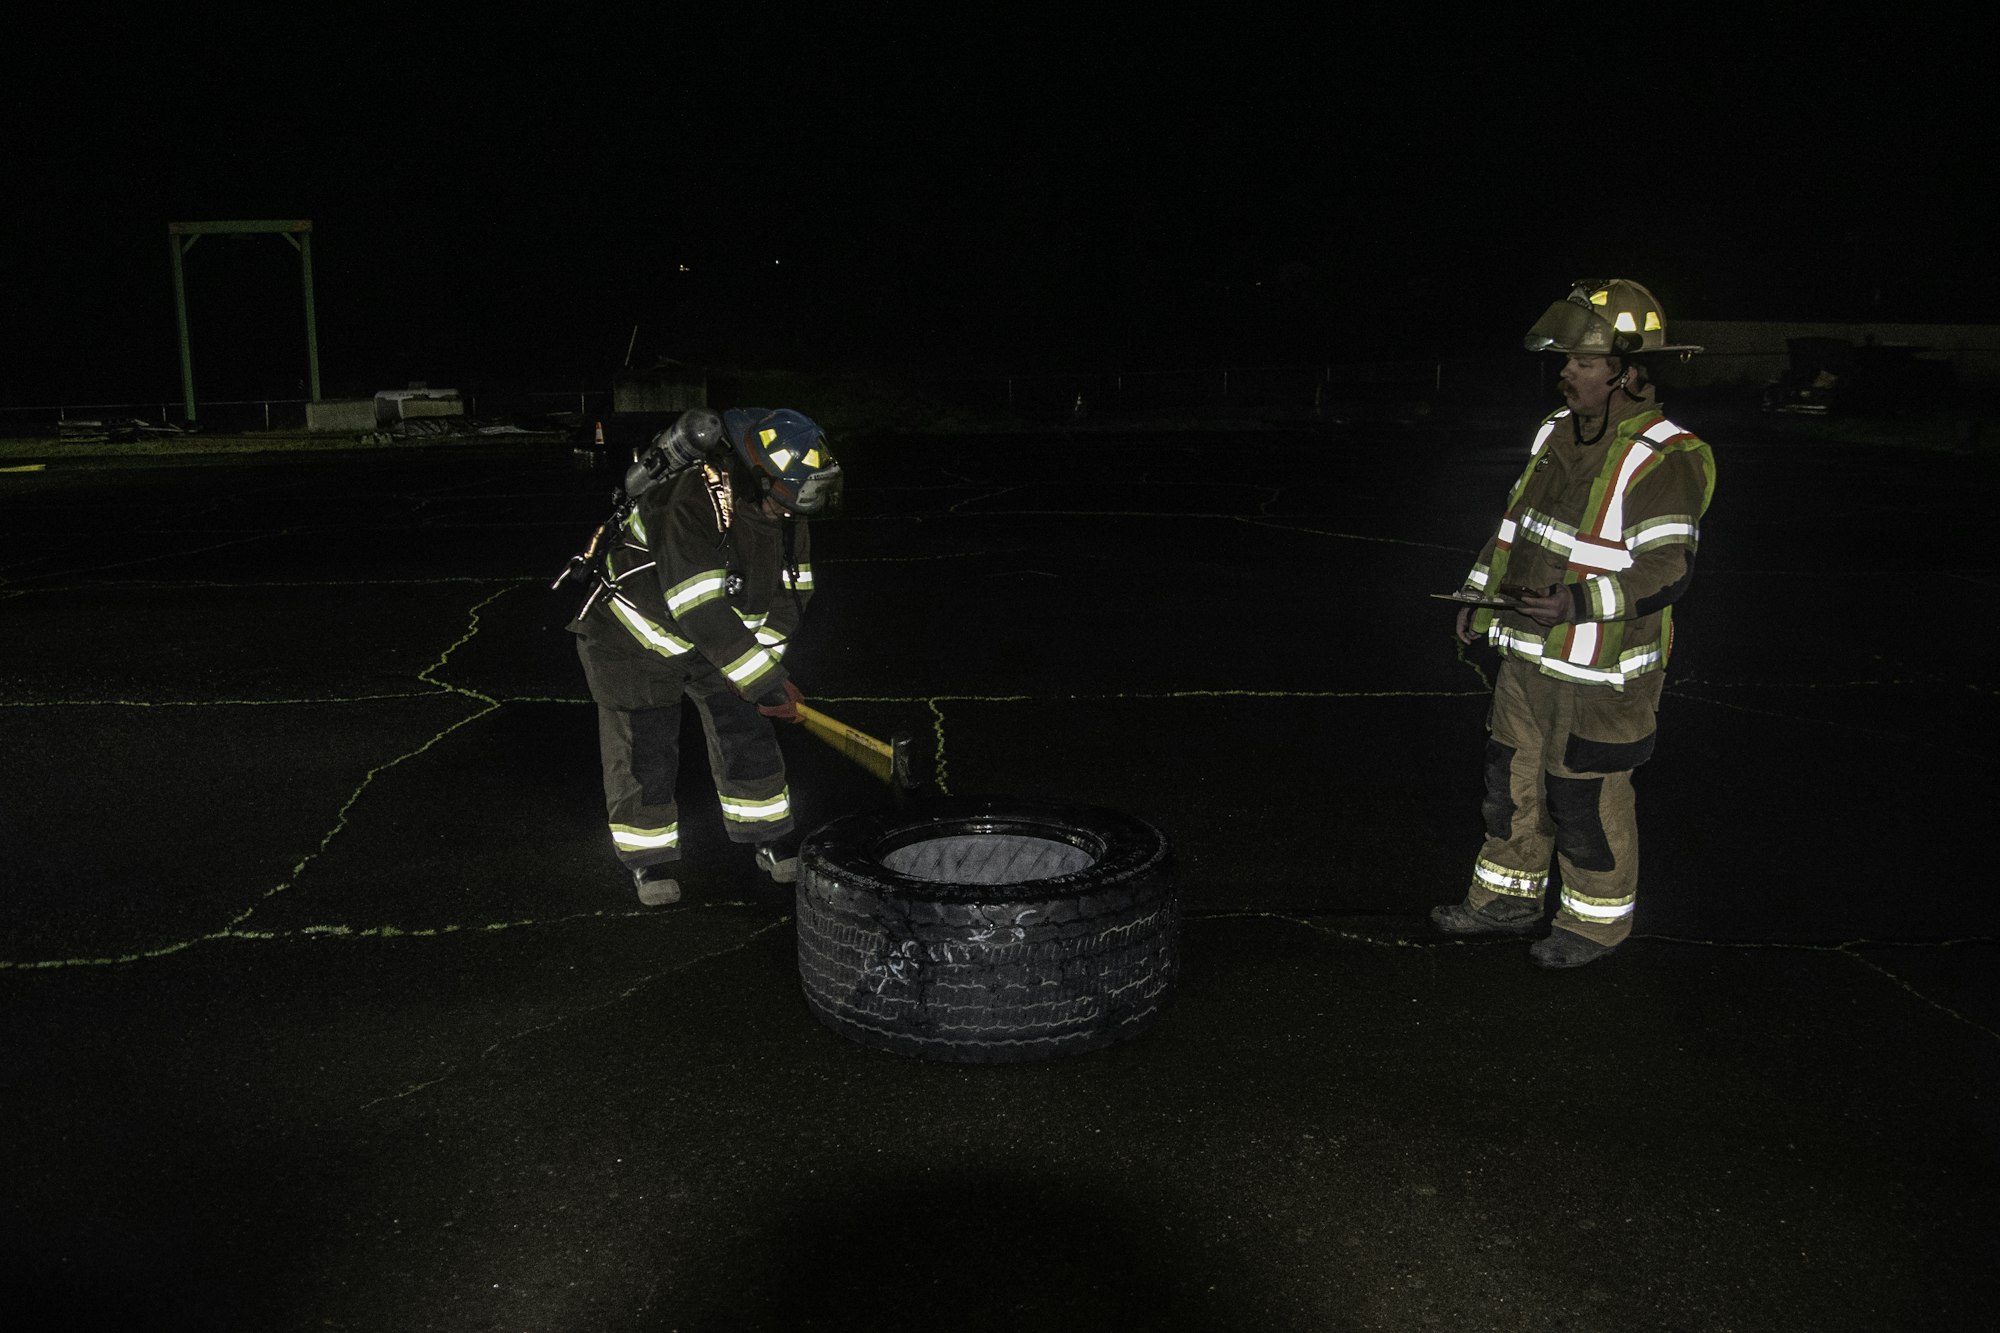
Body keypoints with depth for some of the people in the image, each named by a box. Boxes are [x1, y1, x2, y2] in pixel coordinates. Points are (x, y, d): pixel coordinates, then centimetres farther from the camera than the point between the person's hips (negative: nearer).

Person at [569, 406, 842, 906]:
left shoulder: (785, 512, -13)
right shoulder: (691, 506, -37)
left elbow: (791, 591, -3)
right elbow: (705, 615, -39)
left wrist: (768, 664, -15)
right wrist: (768, 682, -35)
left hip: (717, 635, 6)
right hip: (636, 634, -6)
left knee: (747, 731, 6)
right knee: (644, 750, -1)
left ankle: (771, 840, 20)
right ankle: (648, 856, 16)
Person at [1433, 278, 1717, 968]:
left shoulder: (1662, 461, -19)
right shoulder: (1558, 431, 7)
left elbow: (1668, 571, -23)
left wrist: (1580, 602, -34)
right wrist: (1480, 600, 17)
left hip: (1600, 673, -8)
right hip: (1530, 656, 8)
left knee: (1587, 801, 6)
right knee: (1513, 781, 18)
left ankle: (1596, 920, 26)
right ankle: (1507, 898, 35)